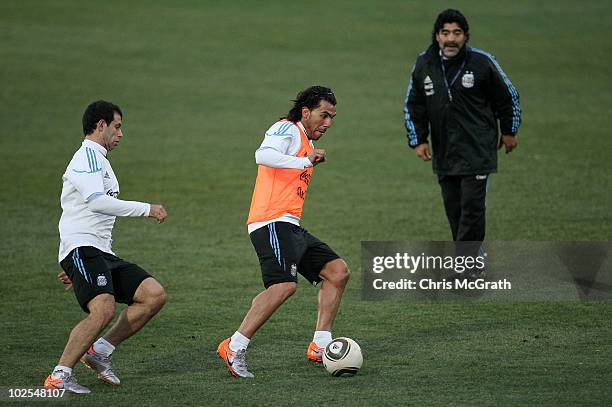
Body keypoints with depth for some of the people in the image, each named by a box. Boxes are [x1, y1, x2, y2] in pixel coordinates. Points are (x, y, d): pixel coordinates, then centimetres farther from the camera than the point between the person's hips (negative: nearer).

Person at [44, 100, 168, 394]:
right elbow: (96, 201, -21)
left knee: (155, 295, -3)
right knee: (103, 310, -28)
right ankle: (58, 377, -21)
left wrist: (72, 267, 31)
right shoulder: (87, 156, -6)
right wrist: (147, 209, -15)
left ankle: (99, 350, 2)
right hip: (81, 249, -10)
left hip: (102, 254, 10)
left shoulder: (98, 160, 27)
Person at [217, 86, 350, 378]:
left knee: (338, 272, 7)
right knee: (284, 284, -26)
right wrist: (305, 161, -25)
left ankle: (320, 347, 7)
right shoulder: (287, 129, -4)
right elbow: (263, 155, -24)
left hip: (290, 227, 11)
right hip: (271, 223, -11)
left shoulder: (305, 143, 27)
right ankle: (234, 348, -23)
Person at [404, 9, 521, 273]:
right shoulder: (423, 65, 2)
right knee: (453, 209, 6)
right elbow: (412, 107, 15)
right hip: (443, 152, 4)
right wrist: (418, 140, 8)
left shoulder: (482, 62, -7)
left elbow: (508, 97, 6)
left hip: (477, 150, -4)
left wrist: (509, 132, 11)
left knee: (472, 206, -10)